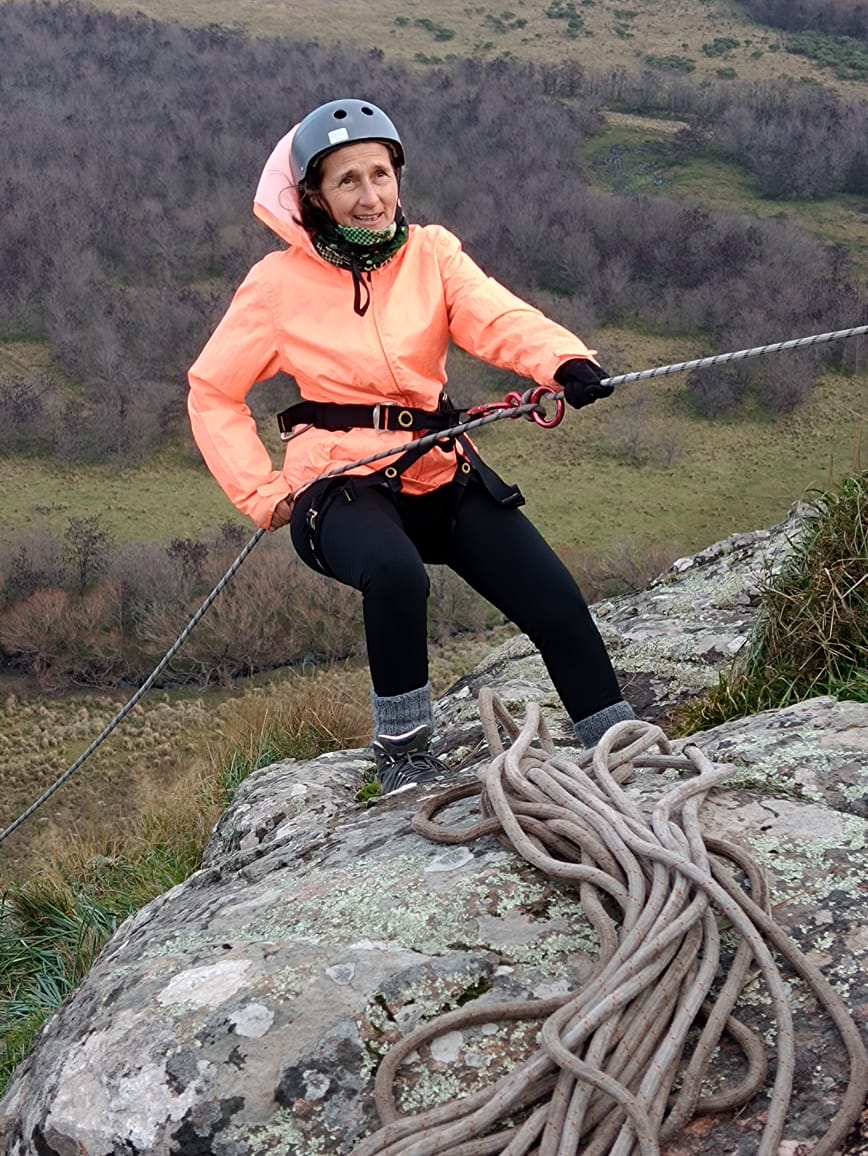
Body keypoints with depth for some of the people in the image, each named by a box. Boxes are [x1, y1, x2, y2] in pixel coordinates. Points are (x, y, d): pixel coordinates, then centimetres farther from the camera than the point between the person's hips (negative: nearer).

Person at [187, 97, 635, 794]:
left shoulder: (432, 252, 4)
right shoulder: (281, 282, -1)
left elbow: (498, 317, -15)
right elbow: (213, 392, 5)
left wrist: (564, 361, -36)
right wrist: (263, 494, -6)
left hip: (441, 471, 3)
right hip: (341, 482, -3)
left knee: (557, 602, -10)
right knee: (396, 572, -35)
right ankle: (404, 750, -12)